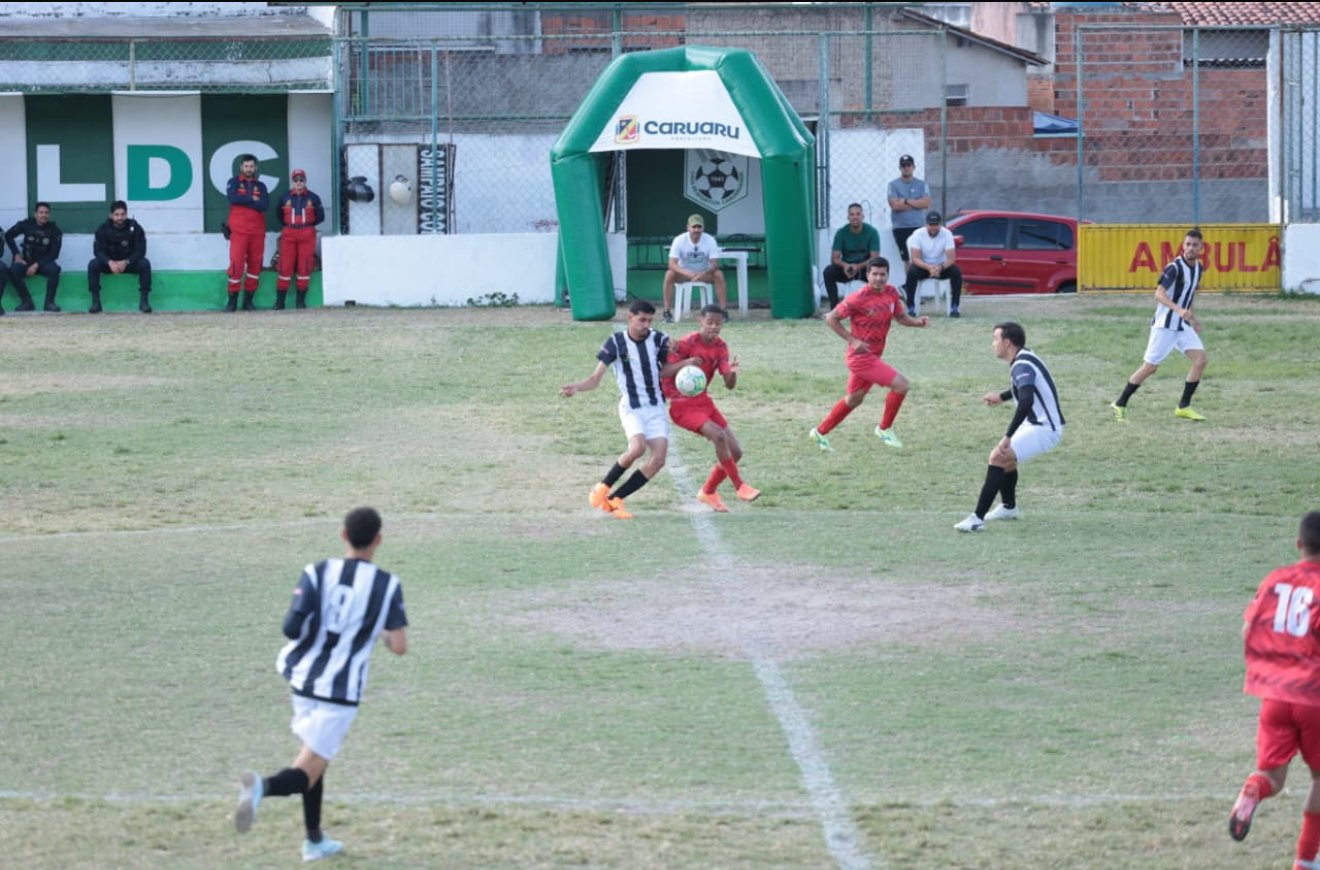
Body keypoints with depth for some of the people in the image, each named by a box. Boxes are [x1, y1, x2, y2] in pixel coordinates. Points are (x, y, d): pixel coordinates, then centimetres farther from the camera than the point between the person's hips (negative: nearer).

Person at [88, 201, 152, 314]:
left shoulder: (135, 228, -12)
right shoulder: (103, 229, -10)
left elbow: (140, 251, -15)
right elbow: (98, 250, -15)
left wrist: (126, 262, -33)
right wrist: (110, 262, -36)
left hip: (129, 262, 0)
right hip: (109, 263, 0)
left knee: (145, 264, -30)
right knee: (93, 265, -28)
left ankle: (143, 301, -23)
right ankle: (96, 302, -24)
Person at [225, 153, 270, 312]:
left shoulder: (260, 186, 14)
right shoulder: (234, 182, 8)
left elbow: (265, 205, -4)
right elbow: (233, 198, -12)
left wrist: (243, 201, -8)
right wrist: (252, 199, -5)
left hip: (257, 231, 3)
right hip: (239, 230, -3)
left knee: (255, 265, 2)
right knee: (236, 263, -11)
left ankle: (248, 300, 8)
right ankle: (232, 300, -7)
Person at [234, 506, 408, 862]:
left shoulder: (318, 574, -5)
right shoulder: (387, 586, -8)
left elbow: (292, 628, -12)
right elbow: (399, 646, -9)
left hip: (304, 677, 4)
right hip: (341, 690, -4)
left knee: (315, 757, 26)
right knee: (306, 774, -5)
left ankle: (314, 840, 32)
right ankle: (264, 787, -38)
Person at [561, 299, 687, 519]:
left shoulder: (658, 339, 1)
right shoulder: (616, 343, -8)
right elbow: (596, 378, -10)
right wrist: (576, 388, -29)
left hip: (656, 407, 4)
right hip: (631, 407, -4)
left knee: (659, 458, -11)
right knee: (638, 447, -30)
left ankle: (614, 499, -1)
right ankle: (603, 487, -9)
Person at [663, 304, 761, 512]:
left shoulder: (720, 347, 1)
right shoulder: (686, 344, -16)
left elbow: (729, 385, -1)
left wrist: (732, 372, -24)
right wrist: (684, 364, -34)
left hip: (704, 401, 7)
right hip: (682, 406, -7)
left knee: (735, 452, 2)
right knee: (719, 435, -28)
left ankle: (708, 492, 20)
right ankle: (739, 486, -15)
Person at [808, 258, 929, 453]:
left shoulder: (891, 293, -1)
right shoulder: (859, 298, -20)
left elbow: (901, 316, 14)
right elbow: (831, 319, -12)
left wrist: (918, 321, -7)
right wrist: (853, 340, -20)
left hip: (873, 356, 8)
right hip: (861, 355, -8)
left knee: (854, 399, 21)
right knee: (901, 384, -14)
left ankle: (820, 432, 35)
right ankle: (885, 429, 3)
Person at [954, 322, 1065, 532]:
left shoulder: (1022, 366, -21)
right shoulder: (1024, 359, 10)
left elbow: (1026, 401, -36)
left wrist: (1008, 436, -36)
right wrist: (1002, 397, 25)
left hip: (1044, 429, -11)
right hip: (1039, 423, 11)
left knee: (998, 457, -21)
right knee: (1006, 456, 28)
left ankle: (977, 519, -25)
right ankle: (1009, 507, 44)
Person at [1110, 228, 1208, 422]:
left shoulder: (1198, 268, 8)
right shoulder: (1175, 268, -17)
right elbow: (1159, 293, -28)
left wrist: (1191, 318, 21)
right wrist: (1178, 309, -42)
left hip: (1183, 326, 7)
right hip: (1165, 324, -7)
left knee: (1200, 360, -7)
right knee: (1150, 366, -4)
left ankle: (1183, 407, 1)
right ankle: (1120, 405, 8)